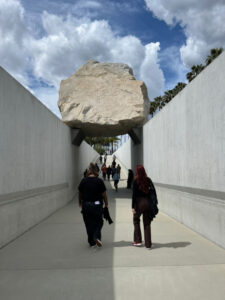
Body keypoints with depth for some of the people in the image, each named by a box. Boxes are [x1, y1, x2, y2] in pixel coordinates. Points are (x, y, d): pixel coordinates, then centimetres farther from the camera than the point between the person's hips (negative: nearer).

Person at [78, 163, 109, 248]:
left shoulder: (83, 181, -1)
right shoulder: (99, 181, -7)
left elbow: (80, 193, 9)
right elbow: (104, 194, -5)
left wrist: (80, 202, 25)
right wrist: (106, 204, 7)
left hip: (86, 205, 2)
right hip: (97, 205, -2)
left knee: (89, 224, 11)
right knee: (99, 222, 14)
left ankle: (92, 242, 17)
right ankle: (96, 237, -8)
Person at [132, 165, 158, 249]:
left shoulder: (136, 181, -9)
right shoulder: (148, 180, 2)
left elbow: (134, 194, -11)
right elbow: (153, 191, 1)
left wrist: (133, 207, -9)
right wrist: (155, 202, 6)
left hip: (139, 203, -3)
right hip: (147, 203, 4)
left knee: (136, 220, 18)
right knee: (147, 223, 10)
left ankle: (137, 240, 18)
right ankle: (148, 244, 12)